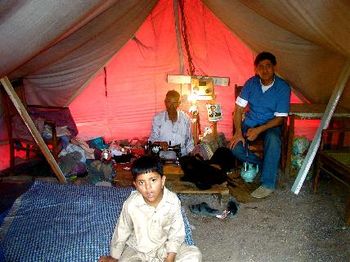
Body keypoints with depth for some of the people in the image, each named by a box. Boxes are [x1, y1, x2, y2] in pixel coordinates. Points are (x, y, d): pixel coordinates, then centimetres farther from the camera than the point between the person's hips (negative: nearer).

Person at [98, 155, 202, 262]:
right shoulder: (131, 204, -24)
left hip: (165, 245, 2)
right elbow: (122, 232, -7)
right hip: (137, 249, -1)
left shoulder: (173, 201, -23)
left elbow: (176, 233, -9)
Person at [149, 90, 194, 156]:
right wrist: (159, 143, -17)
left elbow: (189, 140, 14)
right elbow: (152, 139, 3)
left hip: (182, 157, 2)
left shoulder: (185, 118, 5)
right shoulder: (157, 118, 1)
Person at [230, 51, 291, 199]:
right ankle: (266, 165, 2)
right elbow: (239, 109, -5)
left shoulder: (283, 88, -14)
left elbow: (280, 119, -13)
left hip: (271, 125, -3)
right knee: (236, 148, -22)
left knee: (273, 140, -37)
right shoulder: (251, 83, -7)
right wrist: (238, 131, -18)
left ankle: (268, 184, -23)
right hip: (250, 123, 3)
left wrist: (258, 130, -25)